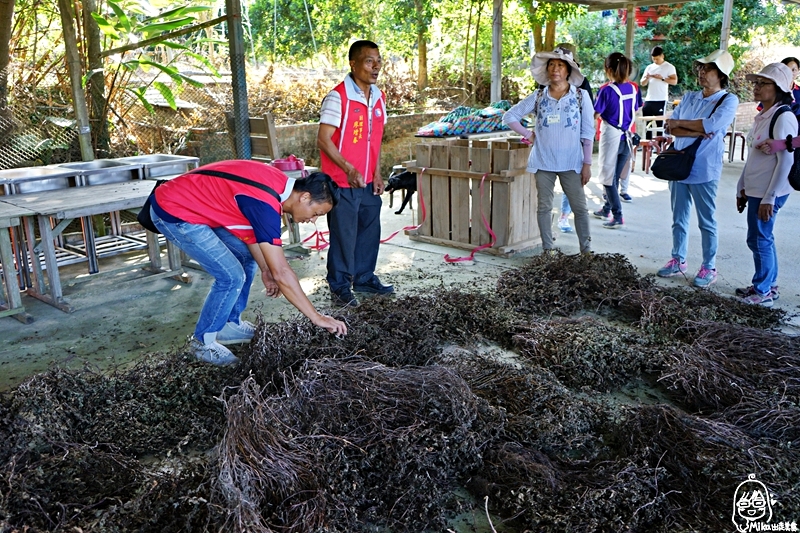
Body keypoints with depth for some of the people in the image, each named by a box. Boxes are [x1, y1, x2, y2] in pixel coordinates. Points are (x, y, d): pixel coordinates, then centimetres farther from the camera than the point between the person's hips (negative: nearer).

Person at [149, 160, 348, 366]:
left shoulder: (277, 184, -2)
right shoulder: (265, 203, -29)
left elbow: (251, 228, 12)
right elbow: (281, 272, -29)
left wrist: (265, 269, 9)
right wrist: (317, 318, -23)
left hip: (196, 204, 10)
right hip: (173, 213, -10)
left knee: (246, 256, 12)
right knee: (232, 276, -12)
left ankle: (229, 325, 24)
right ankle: (203, 341, 8)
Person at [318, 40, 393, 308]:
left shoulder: (378, 97, 8)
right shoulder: (338, 97, -14)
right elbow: (323, 139, -16)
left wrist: (377, 174, 9)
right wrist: (348, 169, -22)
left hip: (368, 183, 7)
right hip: (342, 183, -7)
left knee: (370, 232, 15)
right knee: (343, 237, 2)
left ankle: (364, 278, 31)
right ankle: (340, 286, 17)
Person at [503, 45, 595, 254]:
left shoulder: (581, 96, 0)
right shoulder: (538, 96, 3)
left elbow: (588, 133, 0)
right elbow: (509, 116, 9)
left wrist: (587, 163, -3)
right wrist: (528, 135, 1)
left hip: (571, 163, -1)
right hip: (543, 162, 2)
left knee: (580, 207, 1)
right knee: (544, 207, 7)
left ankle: (586, 250, 12)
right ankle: (548, 250, 18)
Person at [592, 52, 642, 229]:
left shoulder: (607, 90, -16)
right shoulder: (633, 88, 3)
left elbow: (596, 113, -11)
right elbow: (636, 110, 14)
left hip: (611, 135, -6)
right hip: (627, 136, 6)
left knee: (608, 177, 2)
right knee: (615, 176, 18)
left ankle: (618, 216, -2)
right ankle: (607, 208, 33)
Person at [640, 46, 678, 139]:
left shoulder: (669, 67, 1)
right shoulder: (649, 67, 15)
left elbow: (674, 81, -8)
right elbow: (642, 83, 13)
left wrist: (662, 78, -18)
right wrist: (647, 78, -8)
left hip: (660, 100, -5)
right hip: (648, 100, 5)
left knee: (660, 124, -2)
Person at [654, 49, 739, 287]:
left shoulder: (729, 100, -5)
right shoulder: (689, 97, 11)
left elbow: (711, 125, -22)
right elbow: (671, 128, 1)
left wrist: (679, 123, -11)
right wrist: (698, 132, -15)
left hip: (704, 170, -5)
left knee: (706, 221, 4)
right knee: (679, 218, 13)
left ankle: (709, 267, 14)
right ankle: (678, 260, 26)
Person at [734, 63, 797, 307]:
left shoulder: (784, 118, -14)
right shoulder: (762, 117, 12)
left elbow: (786, 160, -18)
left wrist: (769, 197, -19)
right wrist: (742, 188, 17)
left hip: (769, 192, -9)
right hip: (755, 189, 9)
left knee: (759, 238, -3)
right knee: (763, 238, 14)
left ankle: (763, 291, 9)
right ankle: (769, 286, 26)